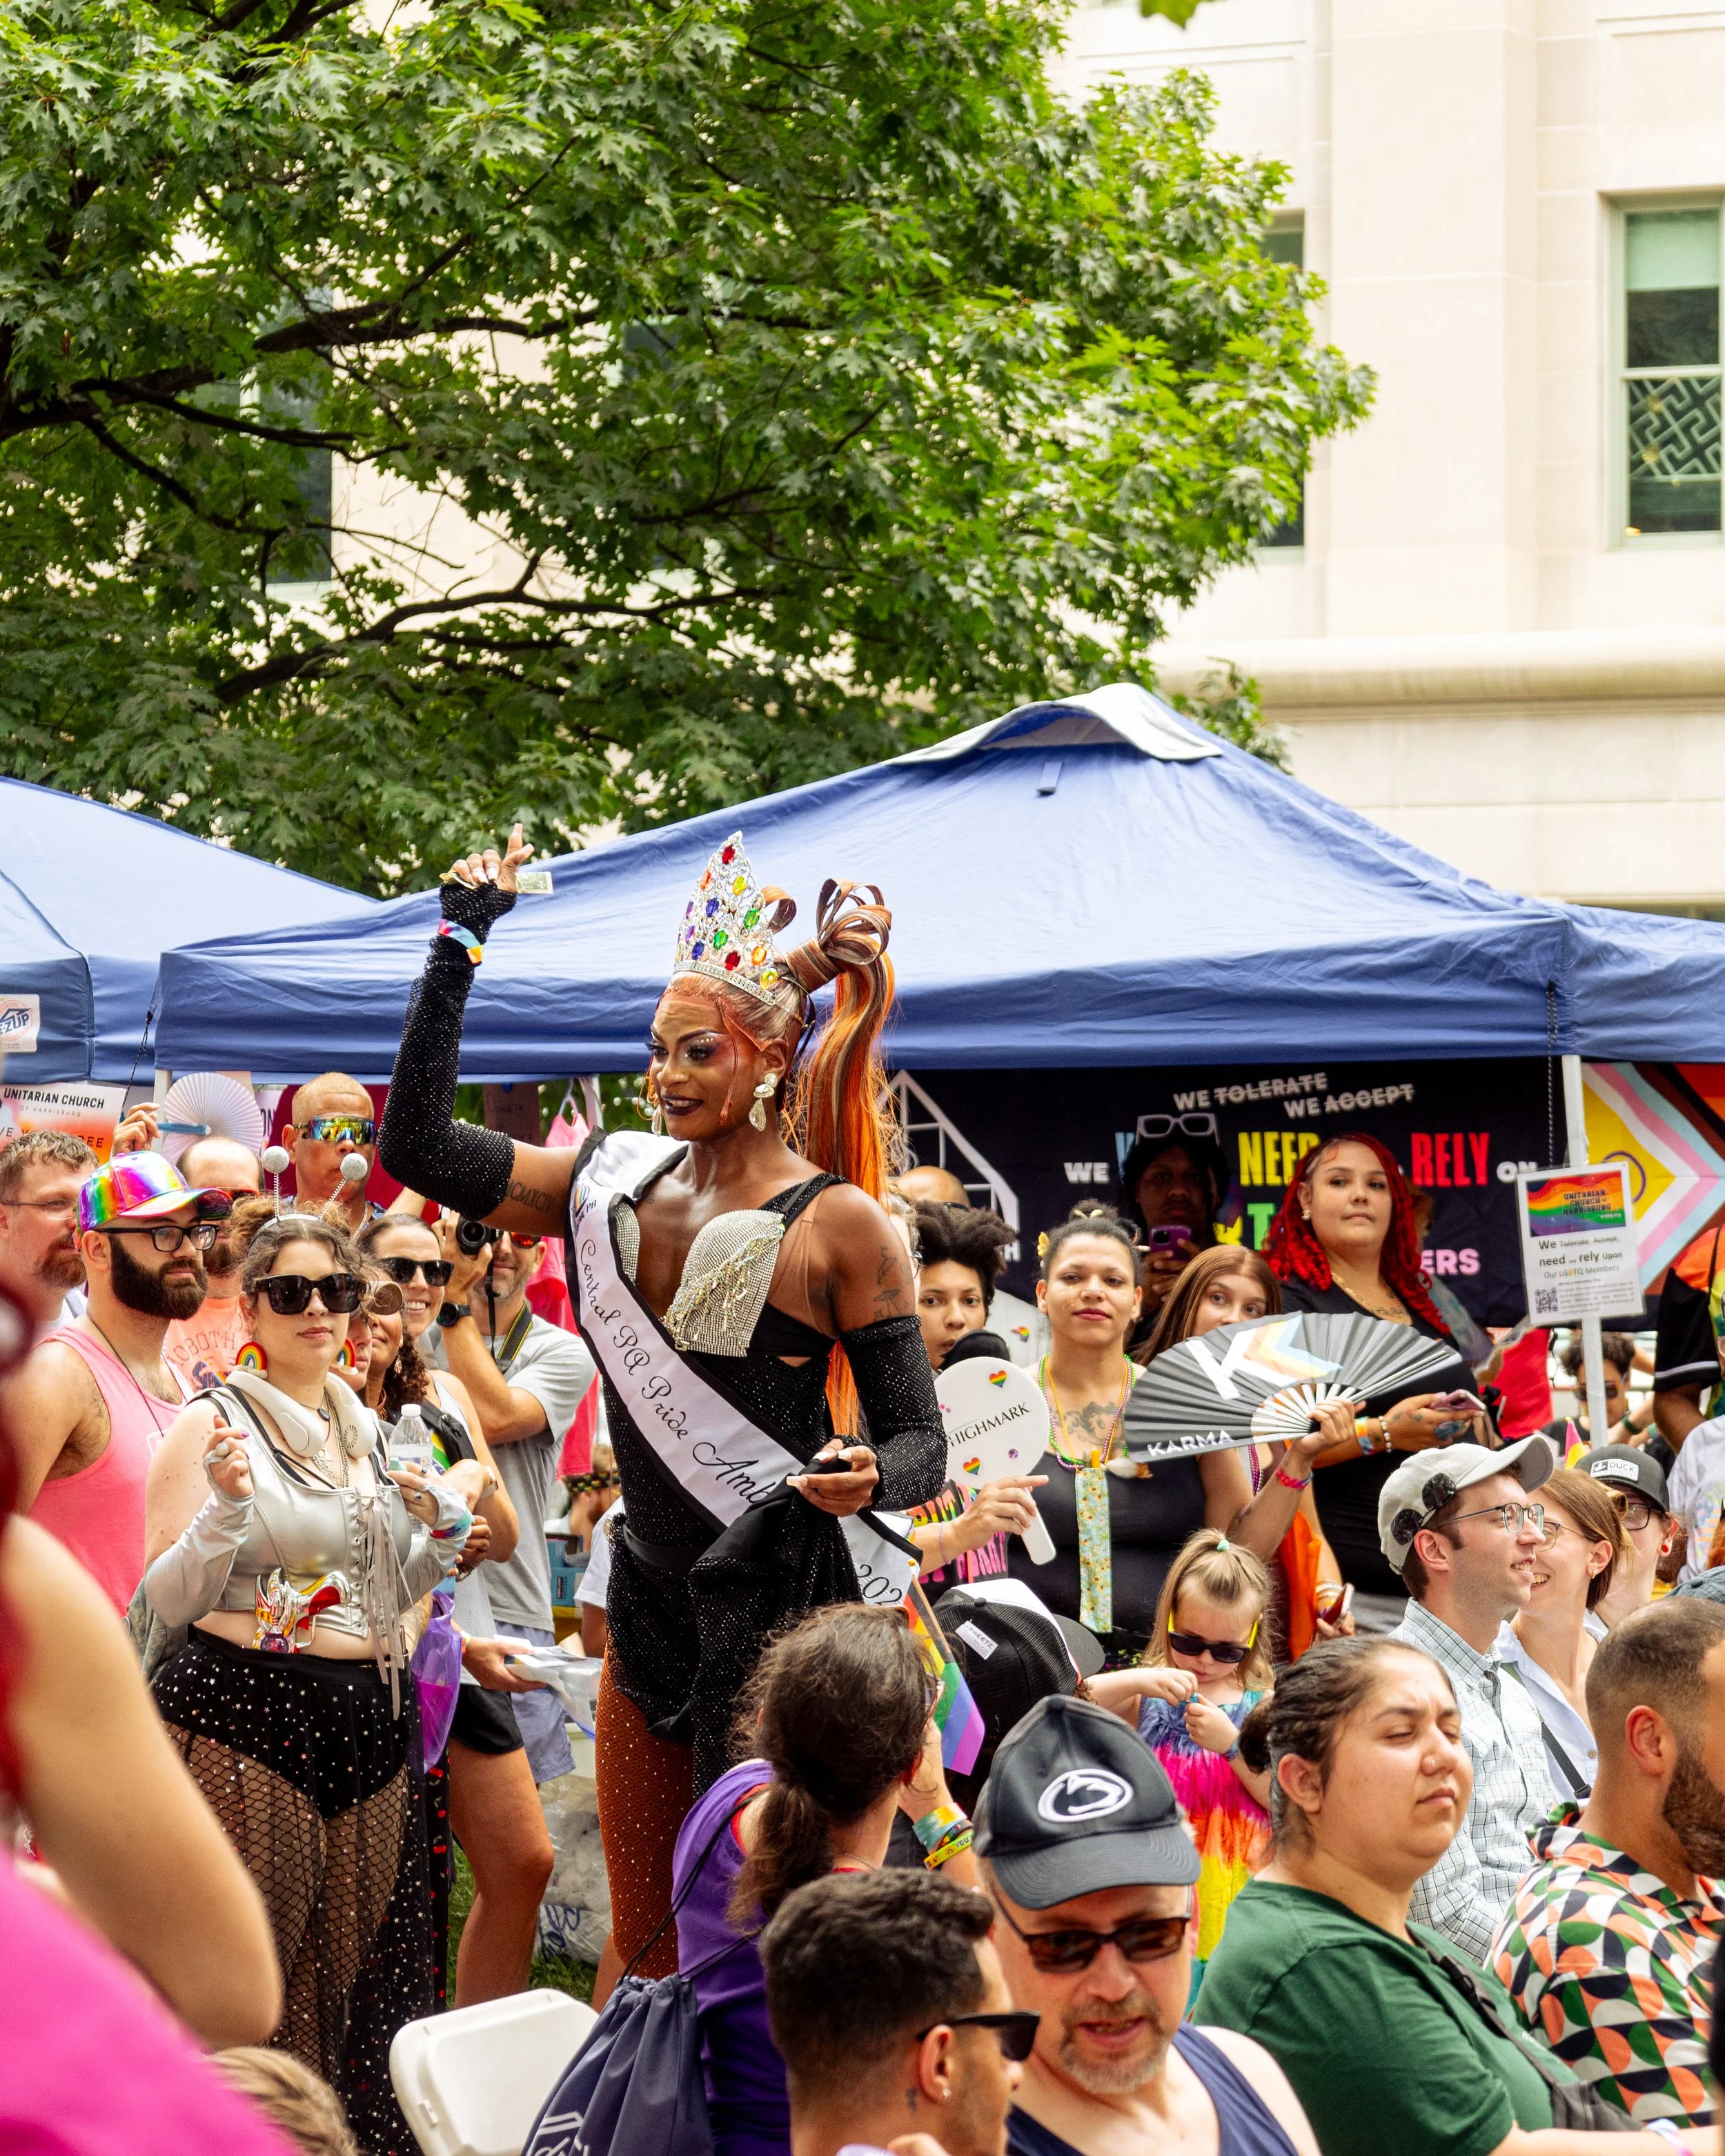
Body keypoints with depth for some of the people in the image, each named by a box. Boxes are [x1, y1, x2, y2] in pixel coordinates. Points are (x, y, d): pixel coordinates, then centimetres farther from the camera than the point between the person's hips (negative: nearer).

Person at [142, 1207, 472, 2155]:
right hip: (246, 1715, -6)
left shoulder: (363, 1427, 15)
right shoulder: (214, 1421, -4)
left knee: (366, 1955, 5)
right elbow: (168, 1601, -7)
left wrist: (441, 1532, 5)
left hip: (371, 1716, 6)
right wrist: (228, 1507, -22)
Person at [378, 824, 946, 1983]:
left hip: (783, 1600, -6)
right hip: (654, 1595, 6)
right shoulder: (617, 1183, 7)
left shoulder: (838, 1224, -9)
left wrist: (864, 1480, -32)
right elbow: (418, 1145, 5)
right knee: (643, 1938, 11)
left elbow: (921, 1446, -8)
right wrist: (461, 942, 4)